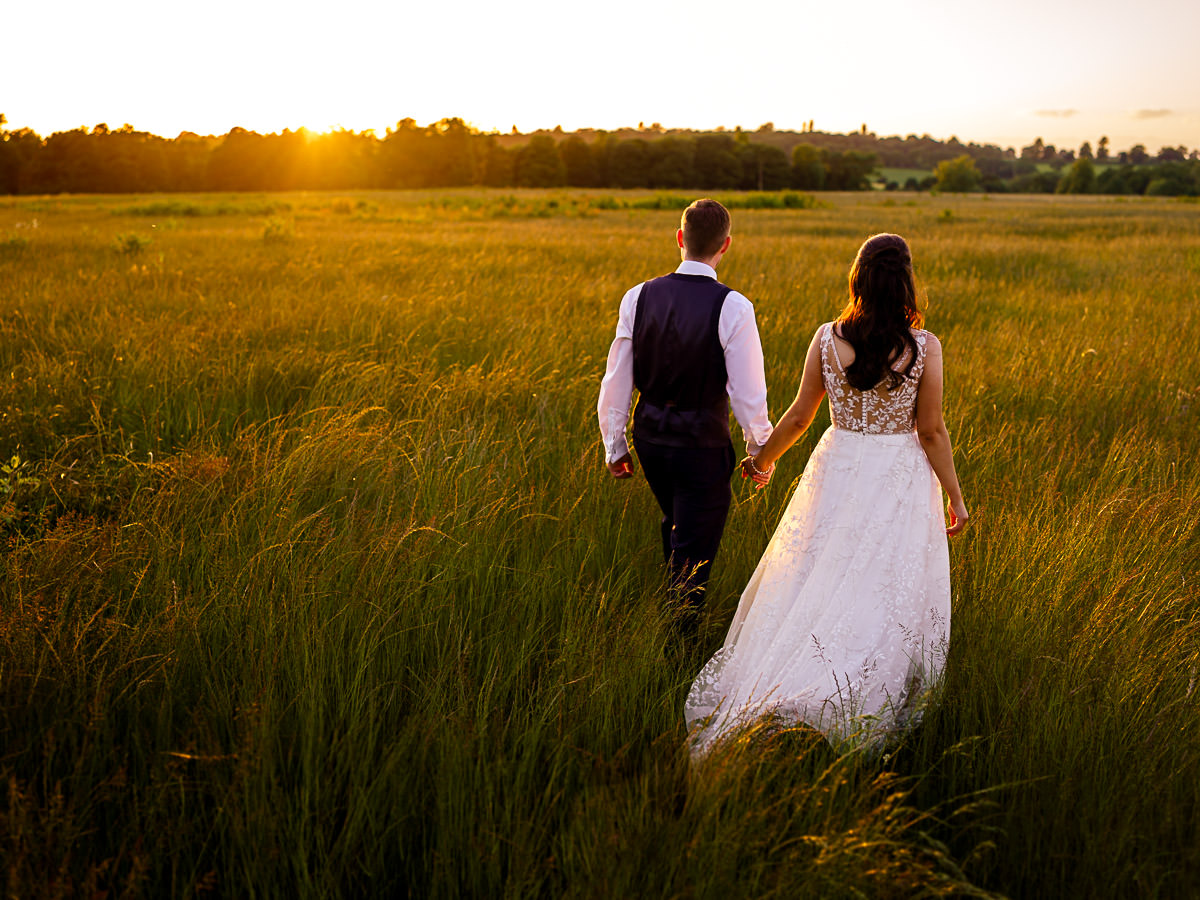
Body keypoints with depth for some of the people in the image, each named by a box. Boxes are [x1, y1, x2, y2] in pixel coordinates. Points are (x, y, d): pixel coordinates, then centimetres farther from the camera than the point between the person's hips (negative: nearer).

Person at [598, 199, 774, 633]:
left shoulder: (638, 297, -5)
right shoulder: (732, 308, -17)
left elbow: (616, 380, 1)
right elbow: (748, 393, -14)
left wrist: (615, 444, 12)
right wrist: (760, 449, 2)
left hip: (650, 438, 6)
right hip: (703, 446, -5)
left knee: (676, 525, 30)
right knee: (693, 553, 8)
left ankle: (672, 605, 49)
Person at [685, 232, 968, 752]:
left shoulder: (827, 338, -7)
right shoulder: (924, 347, -11)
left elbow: (799, 416, -1)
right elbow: (931, 430, -8)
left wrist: (763, 459, 16)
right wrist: (955, 495, 3)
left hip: (837, 471, 2)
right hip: (900, 480, -2)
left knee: (815, 586, 14)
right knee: (889, 597, 9)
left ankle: (767, 693, 11)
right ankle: (864, 713, 14)